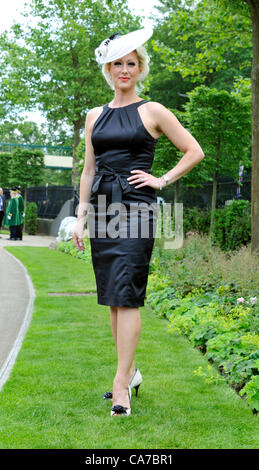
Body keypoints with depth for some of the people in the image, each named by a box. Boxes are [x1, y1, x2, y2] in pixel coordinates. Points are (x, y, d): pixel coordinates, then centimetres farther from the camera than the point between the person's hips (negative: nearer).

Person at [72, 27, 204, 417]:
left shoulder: (152, 112, 2)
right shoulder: (95, 116, 15)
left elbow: (194, 152, 6)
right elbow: (89, 170, 17)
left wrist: (161, 180, -1)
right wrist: (80, 217, 11)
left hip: (136, 209, -5)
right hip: (102, 210, 5)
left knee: (126, 296, -11)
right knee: (112, 298, 7)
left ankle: (121, 384, -9)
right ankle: (131, 372, 20)